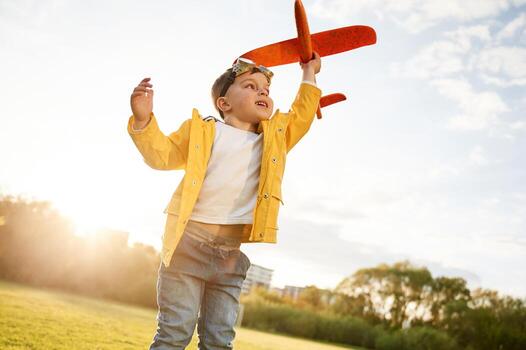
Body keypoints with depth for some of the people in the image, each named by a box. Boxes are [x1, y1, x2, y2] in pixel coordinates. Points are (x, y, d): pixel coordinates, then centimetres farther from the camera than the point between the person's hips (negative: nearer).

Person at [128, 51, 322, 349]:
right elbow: (162, 155, 5)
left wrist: (309, 74, 30)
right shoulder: (202, 129, 6)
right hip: (189, 241, -3)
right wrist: (143, 120, -9)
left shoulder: (275, 137, 17)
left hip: (234, 251, 4)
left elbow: (302, 115, 27)